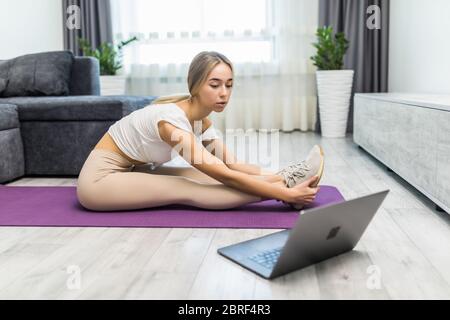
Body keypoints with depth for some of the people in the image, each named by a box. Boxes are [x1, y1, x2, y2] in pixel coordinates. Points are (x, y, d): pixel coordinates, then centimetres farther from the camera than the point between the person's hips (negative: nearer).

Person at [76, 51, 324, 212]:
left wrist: (276, 177, -17)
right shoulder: (172, 120, -31)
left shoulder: (200, 119, -4)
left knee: (202, 177, -11)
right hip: (99, 179, -8)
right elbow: (225, 175, -33)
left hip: (125, 173, 8)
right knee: (184, 191, -24)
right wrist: (285, 193, -33)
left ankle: (283, 180, -13)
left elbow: (232, 165, -5)